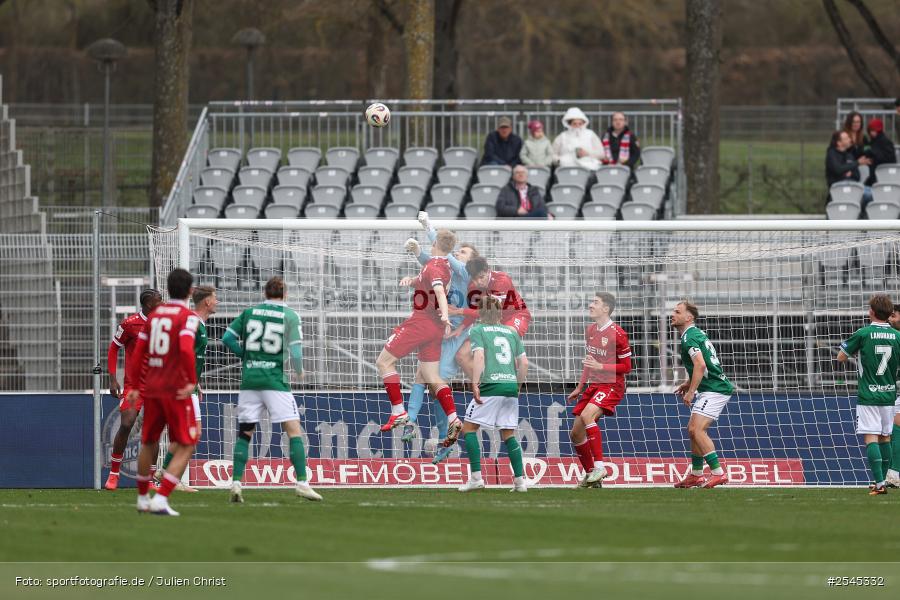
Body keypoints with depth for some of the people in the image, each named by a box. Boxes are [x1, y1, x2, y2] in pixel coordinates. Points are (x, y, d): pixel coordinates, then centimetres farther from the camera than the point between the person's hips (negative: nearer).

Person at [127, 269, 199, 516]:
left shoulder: (154, 315, 11)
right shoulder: (188, 317, -9)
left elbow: (139, 353, 12)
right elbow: (186, 349, -25)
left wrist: (137, 386, 20)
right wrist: (192, 381, -16)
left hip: (151, 389, 6)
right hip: (176, 391, -6)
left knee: (149, 444, 20)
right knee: (186, 446, 0)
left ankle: (143, 498, 30)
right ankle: (161, 499, -13)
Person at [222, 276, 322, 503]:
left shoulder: (249, 312, 8)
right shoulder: (290, 316, -1)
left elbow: (227, 338, 6)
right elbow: (295, 352, -6)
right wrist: (299, 371, 13)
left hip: (249, 380, 3)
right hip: (275, 380, -3)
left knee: (245, 433, 10)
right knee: (294, 431, 0)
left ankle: (236, 482, 2)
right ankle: (301, 482, -8)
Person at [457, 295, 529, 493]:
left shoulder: (477, 331, 4)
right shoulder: (511, 332, 18)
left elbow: (479, 356, -12)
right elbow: (524, 362, 14)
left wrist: (475, 384, -15)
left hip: (491, 386, -5)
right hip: (511, 386, 5)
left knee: (469, 427, 5)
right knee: (508, 434, 11)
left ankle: (476, 477, -4)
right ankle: (519, 480, 3)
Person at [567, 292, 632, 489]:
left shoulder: (617, 334, -14)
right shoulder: (590, 331, 11)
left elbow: (626, 367, -11)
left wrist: (600, 366, -21)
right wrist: (579, 388, 24)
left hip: (611, 386, -9)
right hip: (593, 385, 9)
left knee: (587, 415, -33)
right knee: (576, 433, 4)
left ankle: (599, 466, -28)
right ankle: (590, 475, 18)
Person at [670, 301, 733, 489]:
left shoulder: (689, 337, -14)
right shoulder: (696, 333, 18)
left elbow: (700, 364, -26)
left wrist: (691, 392, -22)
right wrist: (689, 384, 24)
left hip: (714, 390, -11)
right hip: (711, 389, 11)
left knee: (696, 429, -18)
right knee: (693, 429, 16)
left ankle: (718, 473, -20)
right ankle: (696, 475, 22)